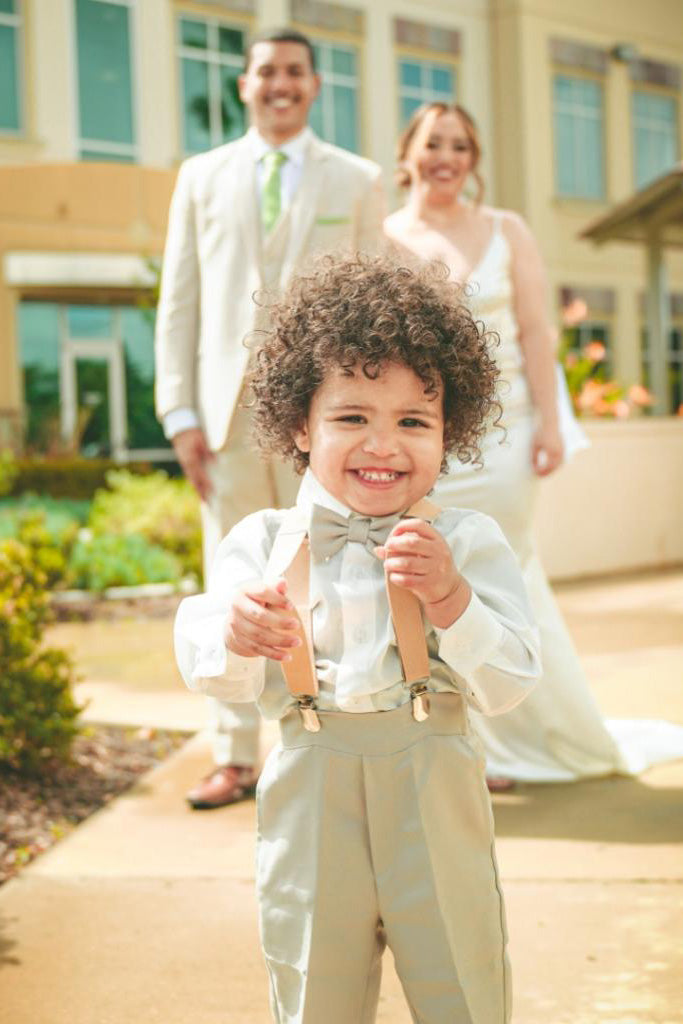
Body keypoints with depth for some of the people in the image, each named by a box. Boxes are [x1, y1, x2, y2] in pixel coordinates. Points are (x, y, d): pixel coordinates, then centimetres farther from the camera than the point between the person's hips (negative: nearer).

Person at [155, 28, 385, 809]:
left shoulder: (357, 182, 9)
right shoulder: (202, 178, 12)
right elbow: (178, 302, 9)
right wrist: (180, 413, 0)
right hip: (229, 412, 1)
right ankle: (236, 757, 14)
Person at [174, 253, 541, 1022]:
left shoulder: (467, 542, -1)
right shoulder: (263, 542, 1)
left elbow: (510, 685, -7)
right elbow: (203, 666, -10)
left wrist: (449, 595, -23)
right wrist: (236, 634, -32)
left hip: (434, 801, 0)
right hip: (310, 805, 1)